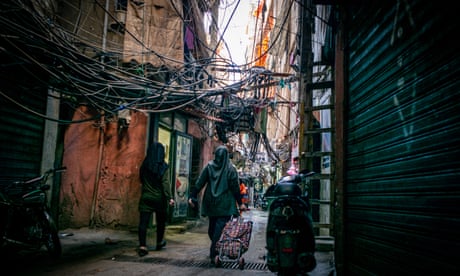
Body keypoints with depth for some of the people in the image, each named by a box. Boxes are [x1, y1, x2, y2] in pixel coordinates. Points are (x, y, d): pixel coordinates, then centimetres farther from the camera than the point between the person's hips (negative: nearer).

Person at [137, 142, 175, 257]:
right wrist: (169, 197, -15)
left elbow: (141, 180, 10)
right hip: (159, 199, -1)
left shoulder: (144, 166, 0)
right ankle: (159, 243, 33)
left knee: (143, 222, 0)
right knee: (161, 221, 17)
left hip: (145, 198, 2)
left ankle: (142, 246, -10)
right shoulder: (164, 167, -10)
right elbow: (166, 183, -16)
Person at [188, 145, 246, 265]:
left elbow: (199, 183, 0)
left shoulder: (209, 167, 3)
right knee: (220, 228, -3)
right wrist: (240, 203, 2)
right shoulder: (230, 169, -3)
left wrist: (192, 196, 3)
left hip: (211, 203, 3)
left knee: (212, 227, 17)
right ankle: (214, 254, -9)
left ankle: (214, 250, 28)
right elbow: (235, 187, -3)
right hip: (225, 205, -3)